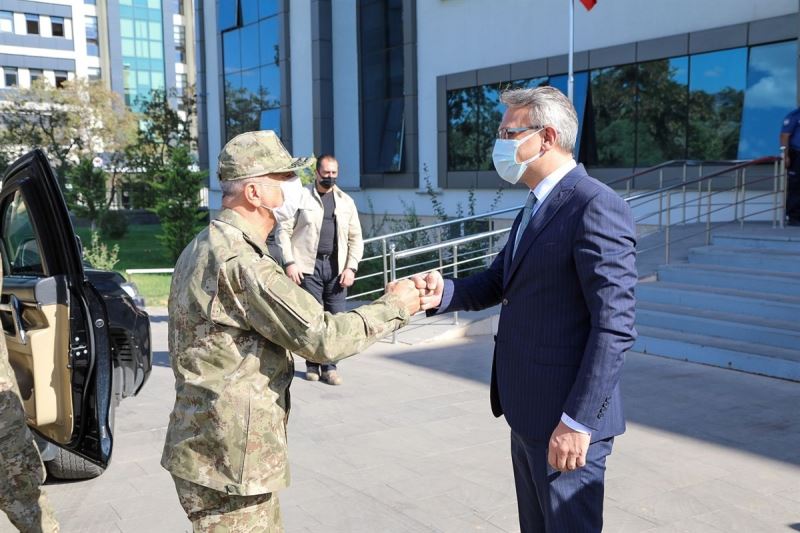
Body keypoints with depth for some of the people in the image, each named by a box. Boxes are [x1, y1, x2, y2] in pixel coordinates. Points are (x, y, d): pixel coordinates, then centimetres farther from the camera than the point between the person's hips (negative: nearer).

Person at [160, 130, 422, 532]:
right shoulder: (239, 261, -22)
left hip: (213, 445, 10)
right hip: (228, 459, -10)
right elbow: (321, 339, -22)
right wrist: (393, 307, -10)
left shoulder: (206, 247, 11)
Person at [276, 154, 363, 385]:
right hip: (308, 267, -3)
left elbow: (356, 238, 12)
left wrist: (351, 267, 1)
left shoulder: (346, 201, 12)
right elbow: (283, 231, 1)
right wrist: (289, 262, -8)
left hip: (336, 267, 3)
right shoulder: (301, 197, 3)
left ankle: (330, 366, 11)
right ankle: (312, 364, 15)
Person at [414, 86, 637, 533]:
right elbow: (499, 282, 15)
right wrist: (443, 294, -6)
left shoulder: (596, 207, -18)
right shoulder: (538, 207, 14)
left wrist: (578, 421, -24)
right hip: (529, 412, 9)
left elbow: (615, 326, -22)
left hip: (565, 418, -9)